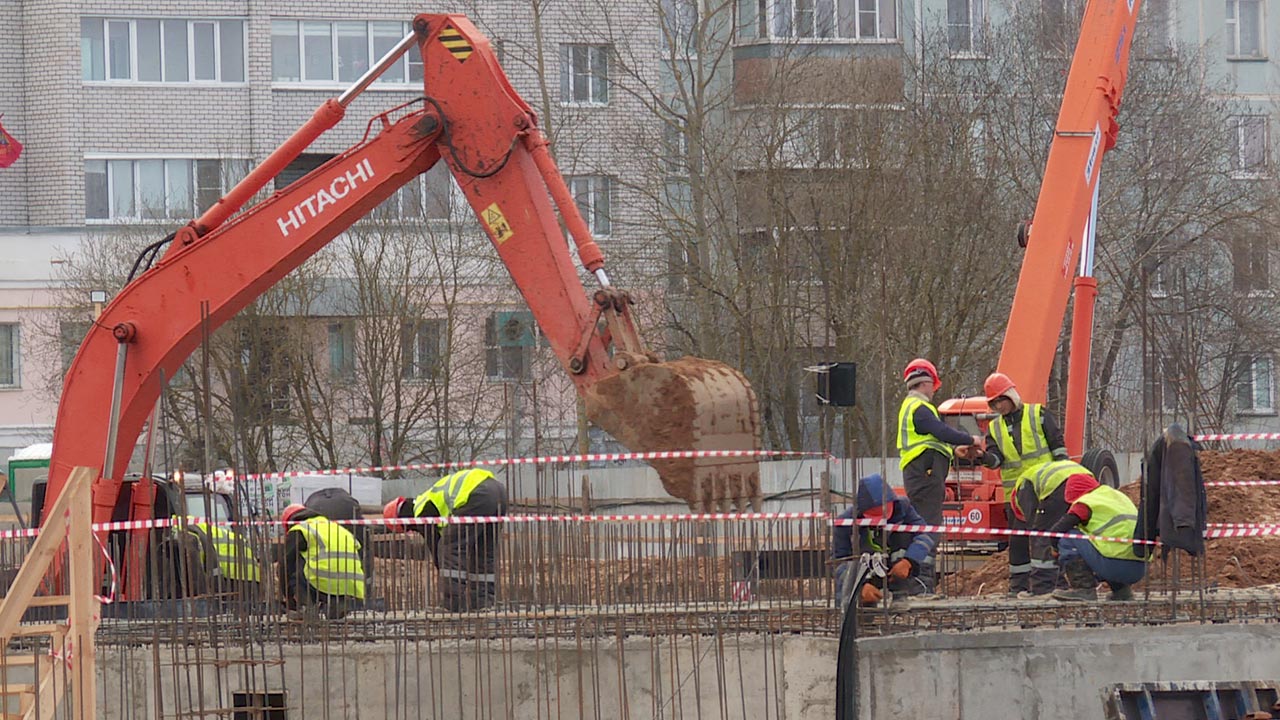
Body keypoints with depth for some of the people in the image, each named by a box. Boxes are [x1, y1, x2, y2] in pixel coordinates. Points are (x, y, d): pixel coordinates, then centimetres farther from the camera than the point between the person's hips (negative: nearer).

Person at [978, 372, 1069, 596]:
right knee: (1018, 537, 4)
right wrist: (984, 457, -21)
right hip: (1015, 491, 4)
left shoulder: (1038, 414, 2)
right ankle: (1019, 584, 9)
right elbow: (996, 459, 1)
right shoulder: (994, 428, 13)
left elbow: (1058, 445, 2)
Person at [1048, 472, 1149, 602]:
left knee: (1068, 540, 0)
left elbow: (1057, 531, -3)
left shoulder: (1086, 502, 2)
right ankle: (1122, 589, 20)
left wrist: (1055, 548, 19)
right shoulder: (1119, 495, 25)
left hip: (1113, 565, -8)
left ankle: (1083, 588, -5)